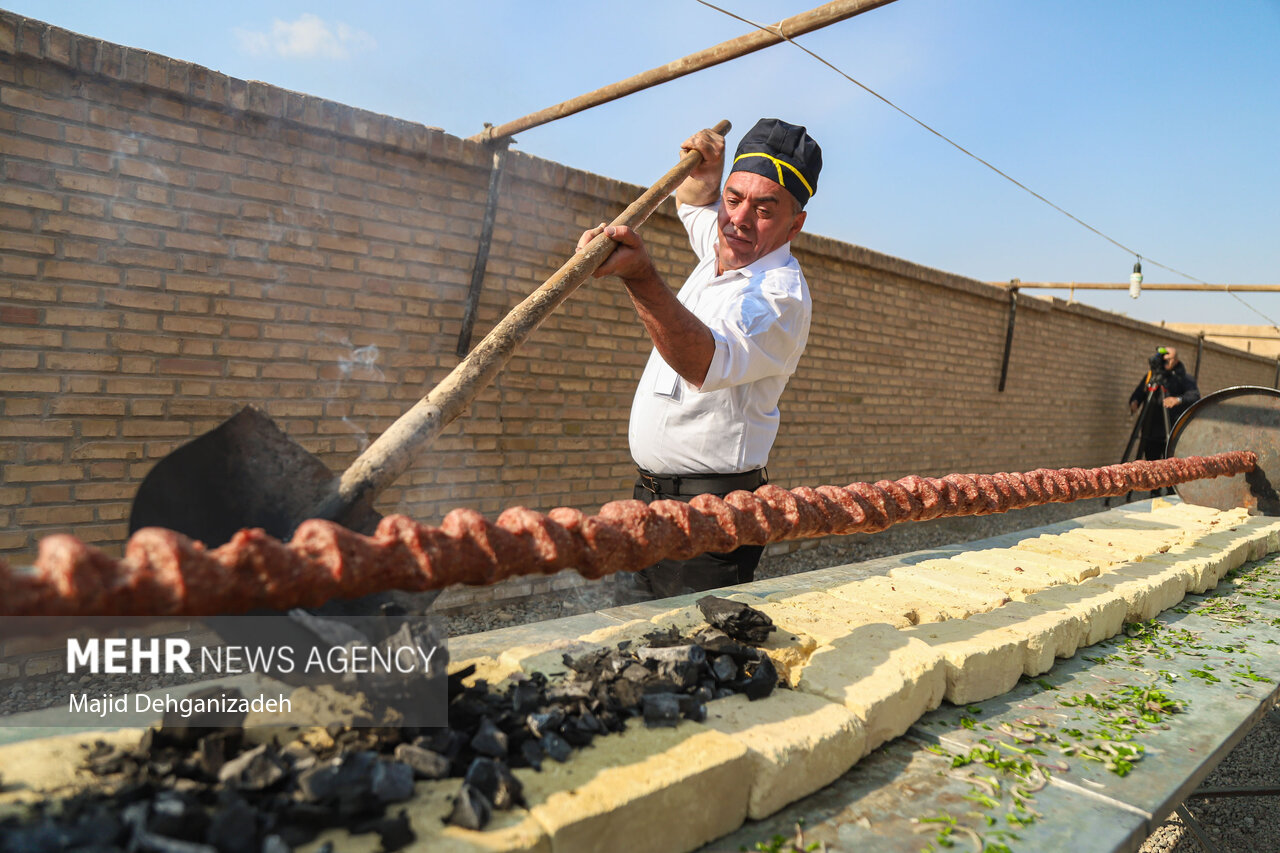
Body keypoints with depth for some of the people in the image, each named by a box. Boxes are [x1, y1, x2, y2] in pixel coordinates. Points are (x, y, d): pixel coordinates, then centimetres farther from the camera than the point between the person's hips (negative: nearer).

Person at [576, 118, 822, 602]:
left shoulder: (782, 294, -18)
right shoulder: (723, 250, 9)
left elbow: (709, 362, -37)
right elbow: (692, 202, 32)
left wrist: (640, 276, -50)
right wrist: (706, 170, 9)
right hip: (651, 499, 9)